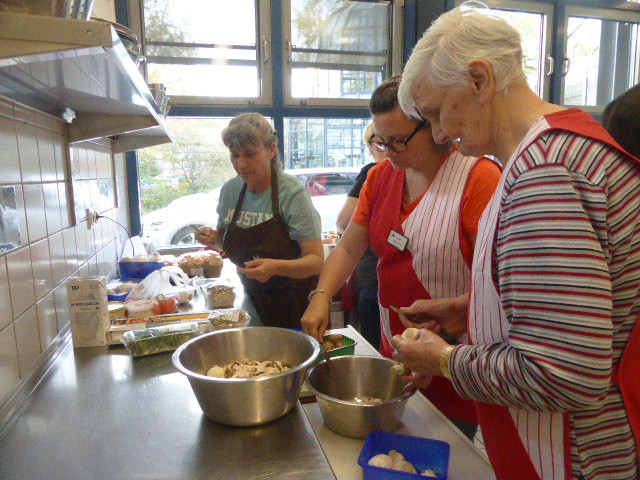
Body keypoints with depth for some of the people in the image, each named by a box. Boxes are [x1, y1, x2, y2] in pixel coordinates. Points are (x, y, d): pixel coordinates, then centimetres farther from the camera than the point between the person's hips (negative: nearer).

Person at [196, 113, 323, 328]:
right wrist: (213, 237, -7)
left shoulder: (293, 193, -20)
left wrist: (277, 267, -39)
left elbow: (317, 260, -22)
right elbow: (225, 236, 14)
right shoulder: (229, 190, -3)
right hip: (255, 301, 5)